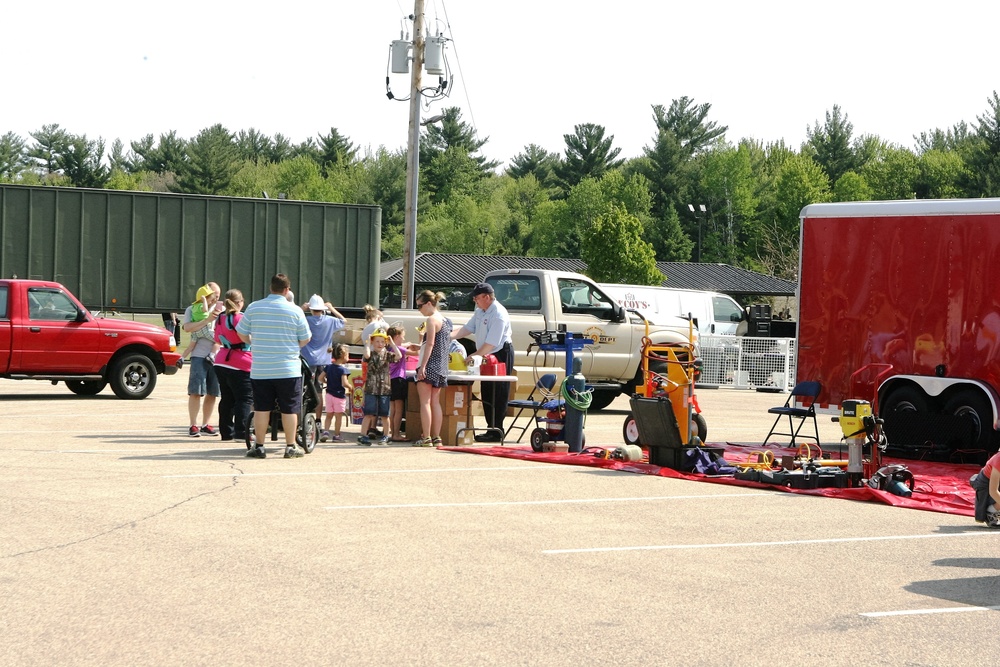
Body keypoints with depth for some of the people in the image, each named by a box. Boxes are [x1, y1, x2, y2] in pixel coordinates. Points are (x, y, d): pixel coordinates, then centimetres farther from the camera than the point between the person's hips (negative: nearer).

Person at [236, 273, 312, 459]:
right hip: (288, 370, -2)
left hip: (260, 370, 2)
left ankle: (259, 446, 11)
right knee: (289, 409, 6)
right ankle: (291, 447, 9)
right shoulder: (295, 310, -5)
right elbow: (304, 340, 2)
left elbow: (242, 334, 8)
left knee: (261, 408, 8)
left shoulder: (253, 308, 0)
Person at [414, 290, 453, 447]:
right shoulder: (445, 320, 15)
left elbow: (430, 344, -18)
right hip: (441, 368, 9)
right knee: (435, 402, 10)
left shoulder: (432, 320, -11)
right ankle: (436, 437, 9)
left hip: (430, 365, -9)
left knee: (425, 402, -5)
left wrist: (422, 366, -21)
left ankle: (426, 438, -8)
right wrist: (419, 348, 26)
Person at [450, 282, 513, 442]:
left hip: (500, 355, -10)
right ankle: (491, 429, 18)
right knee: (487, 394, 11)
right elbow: (468, 328, 10)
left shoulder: (498, 314, -21)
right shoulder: (480, 311, 8)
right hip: (487, 356, 10)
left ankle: (496, 432, -3)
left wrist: (475, 356, -22)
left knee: (497, 395, -6)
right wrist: (450, 335, -5)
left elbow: (491, 343, -25)